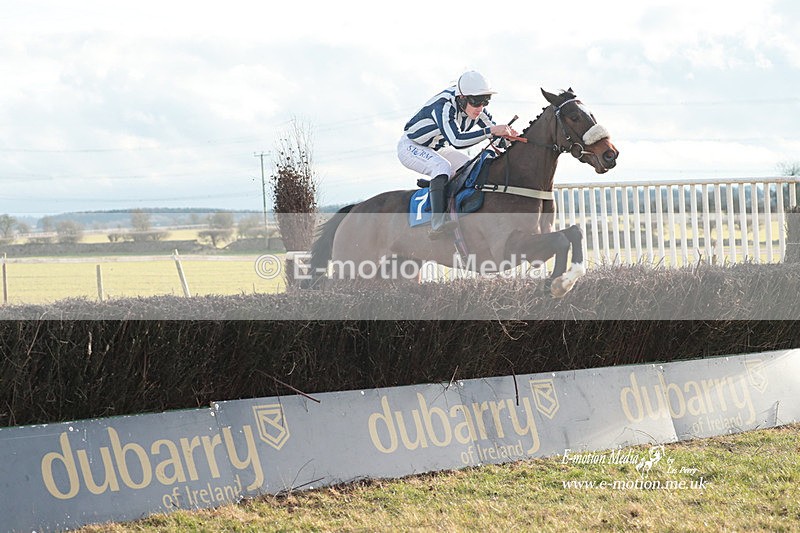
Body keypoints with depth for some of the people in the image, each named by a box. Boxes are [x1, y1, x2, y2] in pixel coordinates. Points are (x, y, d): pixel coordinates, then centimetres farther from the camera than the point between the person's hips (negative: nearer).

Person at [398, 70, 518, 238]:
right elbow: (456, 140, -49)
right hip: (411, 146, -8)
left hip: (438, 149, 8)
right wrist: (490, 131, -54)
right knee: (442, 166, -34)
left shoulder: (476, 108, -12)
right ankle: (437, 223, -43)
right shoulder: (444, 105, -36)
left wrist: (506, 135, -26)